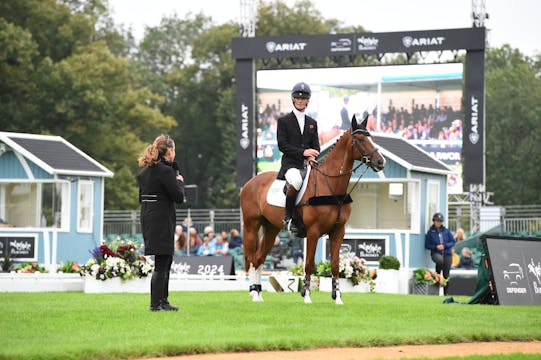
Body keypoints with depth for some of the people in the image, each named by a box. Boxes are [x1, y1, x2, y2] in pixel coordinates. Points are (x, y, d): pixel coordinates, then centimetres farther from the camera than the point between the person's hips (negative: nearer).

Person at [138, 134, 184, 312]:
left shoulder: (144, 171, 11)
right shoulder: (165, 171, -15)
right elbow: (179, 196, -15)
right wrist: (180, 182, 4)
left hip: (148, 220, 9)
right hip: (162, 221, -9)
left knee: (167, 259, 19)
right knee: (161, 265, -4)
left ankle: (162, 300, 24)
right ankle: (155, 304, -4)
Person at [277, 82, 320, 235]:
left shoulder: (312, 123, 20)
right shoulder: (284, 121, 7)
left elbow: (316, 146, 17)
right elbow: (282, 145, -3)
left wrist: (312, 157, -7)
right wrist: (303, 152, -15)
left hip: (307, 164, 5)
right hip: (290, 163, -5)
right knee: (296, 181, -39)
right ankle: (288, 217, -25)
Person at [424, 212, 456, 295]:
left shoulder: (446, 231, 8)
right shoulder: (430, 232, 4)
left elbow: (453, 242, 8)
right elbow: (427, 245, 5)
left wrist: (444, 246, -8)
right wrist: (436, 247, -11)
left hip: (447, 254, 2)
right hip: (436, 253, -2)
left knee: (446, 275, 1)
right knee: (440, 260, -39)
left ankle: (446, 293, 8)